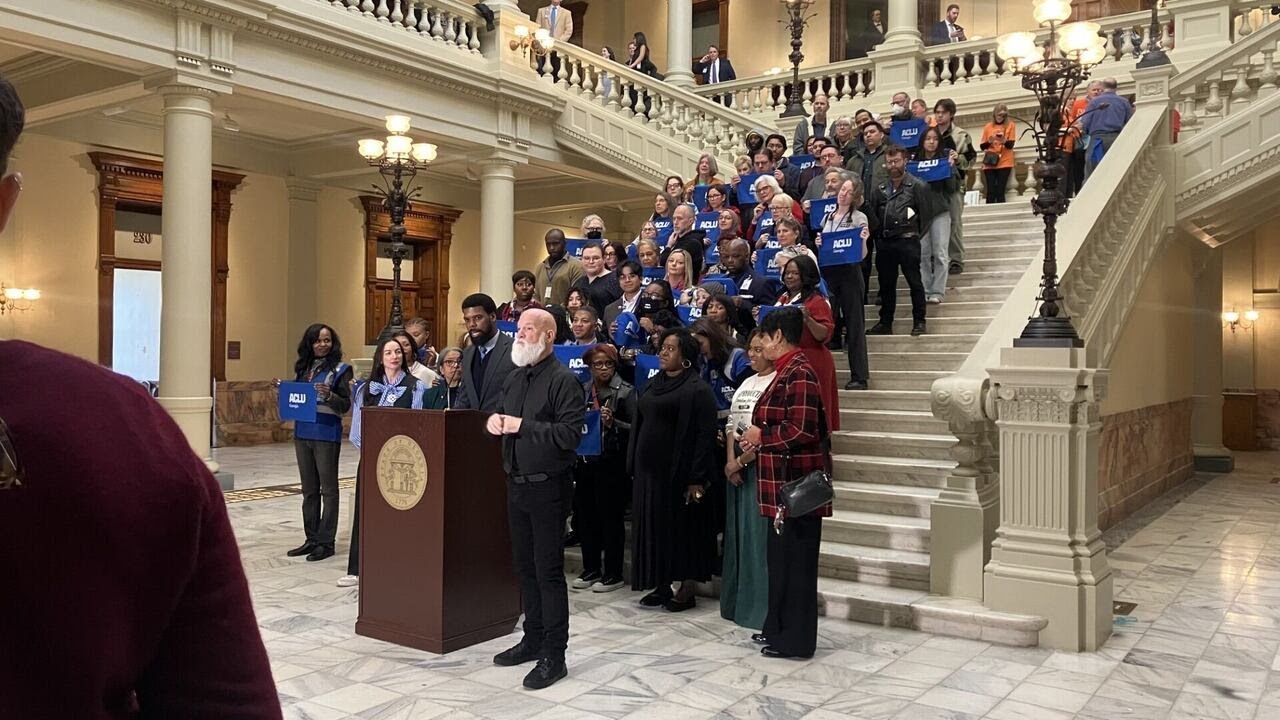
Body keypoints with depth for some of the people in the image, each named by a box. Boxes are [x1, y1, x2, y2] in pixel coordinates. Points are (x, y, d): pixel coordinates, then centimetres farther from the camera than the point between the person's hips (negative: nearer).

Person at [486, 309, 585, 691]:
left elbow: (570, 433, -21)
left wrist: (523, 426, -20)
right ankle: (533, 638, 29)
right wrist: (494, 419, 0)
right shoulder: (513, 379, 13)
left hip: (547, 486, -8)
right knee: (524, 565, 15)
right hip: (516, 483, 8)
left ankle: (554, 655, 6)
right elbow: (503, 417, 24)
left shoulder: (563, 380, -12)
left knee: (548, 570, -3)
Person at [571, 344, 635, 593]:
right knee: (585, 516, 9)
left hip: (612, 463, -5)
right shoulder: (583, 390, 11)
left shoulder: (625, 391, -4)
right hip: (585, 462, 5)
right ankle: (591, 569, 24)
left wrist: (612, 423, -21)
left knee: (610, 518, 2)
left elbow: (635, 428, -7)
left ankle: (613, 574, 13)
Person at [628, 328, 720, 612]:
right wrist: (634, 466, 12)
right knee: (654, 527, 11)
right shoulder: (653, 385, 12)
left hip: (678, 471, -7)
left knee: (682, 528, 3)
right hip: (649, 470, 7)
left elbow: (706, 434, -15)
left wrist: (697, 477, -19)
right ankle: (661, 586, 22)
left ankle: (687, 590, 14)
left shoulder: (697, 389, -10)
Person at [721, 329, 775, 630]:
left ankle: (761, 606, 6)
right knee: (737, 534, 12)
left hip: (761, 465, -8)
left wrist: (741, 462, -11)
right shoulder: (746, 384, 16)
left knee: (759, 535, -4)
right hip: (737, 467, 8)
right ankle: (737, 603, 23)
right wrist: (730, 461, -1)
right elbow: (732, 425, 13)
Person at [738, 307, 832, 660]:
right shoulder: (788, 370, 14)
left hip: (796, 483, -10)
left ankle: (795, 640, 10)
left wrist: (760, 436, -12)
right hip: (784, 483, 10)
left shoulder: (799, 374, -18)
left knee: (795, 560, 0)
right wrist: (757, 440, 5)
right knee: (781, 557, 17)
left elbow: (801, 431, -25)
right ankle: (778, 628, 29)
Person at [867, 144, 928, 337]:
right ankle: (885, 322, 18)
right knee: (886, 283, 10)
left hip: (907, 241, -5)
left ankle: (919, 322, 4)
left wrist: (914, 233, -8)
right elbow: (871, 213, 12)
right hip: (884, 243, 5)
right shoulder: (880, 189, 14)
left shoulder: (916, 186, 0)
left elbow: (924, 213, -5)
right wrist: (878, 232, -3)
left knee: (914, 282, -2)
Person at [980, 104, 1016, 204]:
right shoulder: (988, 127, 9)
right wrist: (989, 141, -13)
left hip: (1004, 163, -1)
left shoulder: (1010, 125, 5)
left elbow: (1010, 145, -3)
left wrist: (1004, 141, -24)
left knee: (1000, 192, -10)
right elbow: (982, 146, 7)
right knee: (991, 192, -7)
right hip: (989, 163, 1)